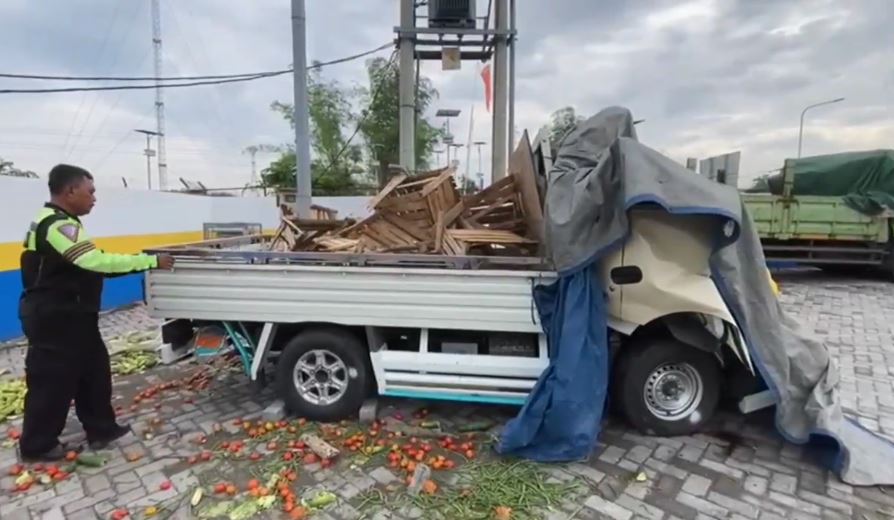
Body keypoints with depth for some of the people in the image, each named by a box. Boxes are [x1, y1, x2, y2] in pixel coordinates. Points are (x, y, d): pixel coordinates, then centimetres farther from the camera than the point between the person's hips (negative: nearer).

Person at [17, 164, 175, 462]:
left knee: (94, 371, 15)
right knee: (53, 381, 5)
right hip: (54, 319, -10)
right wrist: (150, 261, -27)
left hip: (68, 315, 10)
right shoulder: (57, 225, -23)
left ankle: (101, 429, 26)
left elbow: (82, 266, 12)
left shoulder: (56, 222, 12)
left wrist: (141, 264, 5)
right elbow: (96, 261, -32)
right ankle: (36, 447, 23)